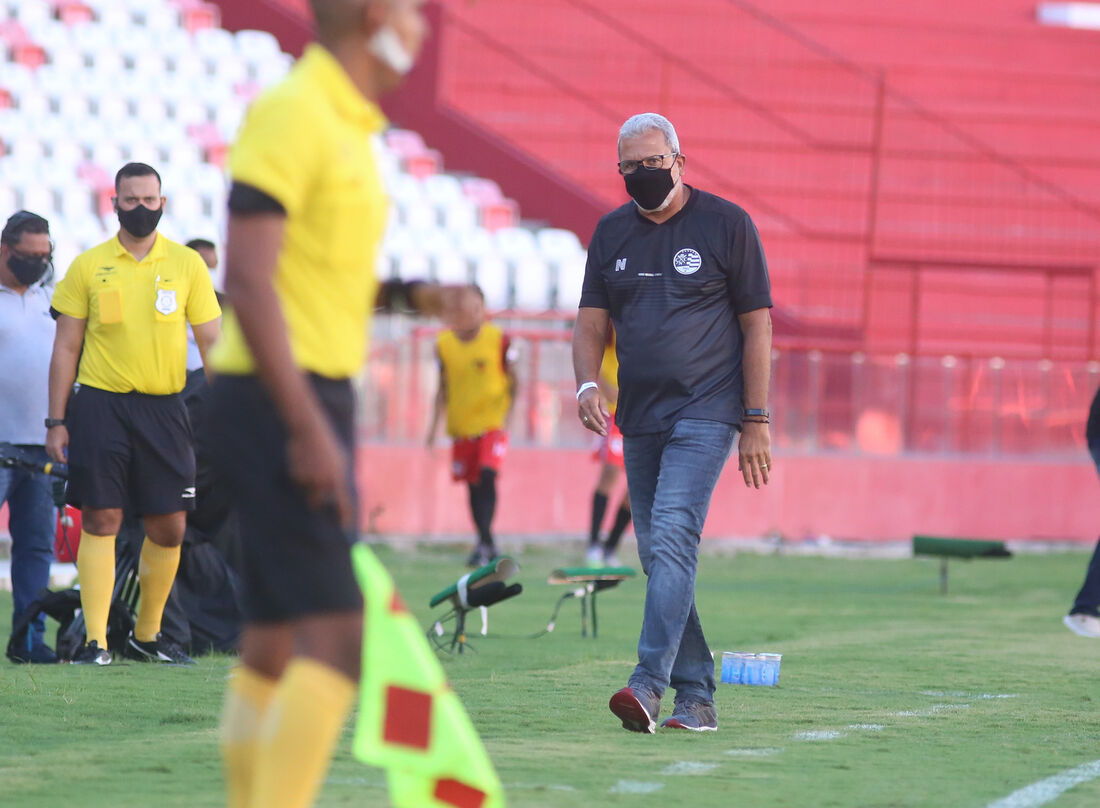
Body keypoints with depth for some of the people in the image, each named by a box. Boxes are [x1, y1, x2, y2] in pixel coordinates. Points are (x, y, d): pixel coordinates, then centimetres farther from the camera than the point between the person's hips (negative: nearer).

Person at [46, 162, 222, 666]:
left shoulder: (187, 265, 6)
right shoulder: (88, 267, 4)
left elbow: (211, 342, 8)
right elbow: (66, 349, 7)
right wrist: (57, 421, 1)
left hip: (163, 408, 2)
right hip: (99, 404, -2)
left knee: (169, 526, 3)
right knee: (101, 520, -6)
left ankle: (146, 635, 19)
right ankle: (95, 641, -3)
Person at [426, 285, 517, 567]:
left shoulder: (498, 340, -6)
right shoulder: (444, 343, 4)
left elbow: (512, 381, 1)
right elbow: (443, 388, 13)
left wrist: (507, 413, -11)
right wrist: (435, 425, 10)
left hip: (491, 422, -4)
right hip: (460, 425, 4)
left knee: (487, 476, -21)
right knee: (472, 485, 8)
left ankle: (484, 542, -19)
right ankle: (488, 546, 20)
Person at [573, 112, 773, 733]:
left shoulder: (726, 223, -2)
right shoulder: (613, 233, 12)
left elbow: (757, 324, -1)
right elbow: (593, 322, 12)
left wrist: (756, 421, -7)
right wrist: (587, 384, -10)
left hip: (706, 412, -6)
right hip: (639, 419, 6)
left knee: (673, 537, -20)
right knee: (658, 555, 5)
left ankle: (650, 684, -29)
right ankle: (696, 697, 11)